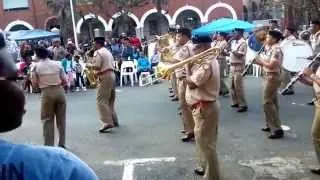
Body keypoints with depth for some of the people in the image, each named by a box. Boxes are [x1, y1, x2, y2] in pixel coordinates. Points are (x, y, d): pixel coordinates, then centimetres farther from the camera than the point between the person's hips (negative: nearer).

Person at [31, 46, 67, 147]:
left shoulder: (36, 66, 1)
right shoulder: (57, 64, 6)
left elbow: (35, 84, 1)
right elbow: (64, 81, 5)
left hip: (47, 93, -2)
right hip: (59, 91, 2)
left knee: (47, 120, 8)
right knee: (61, 118, 12)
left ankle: (49, 145, 8)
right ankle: (62, 144, 18)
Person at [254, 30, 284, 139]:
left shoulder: (276, 49, -17)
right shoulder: (271, 48, 12)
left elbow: (271, 65, -25)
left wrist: (261, 61, -12)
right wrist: (260, 61, -2)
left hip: (273, 77, -10)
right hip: (270, 77, 10)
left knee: (267, 103, -9)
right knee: (272, 102, 16)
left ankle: (277, 129, -6)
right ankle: (271, 125, 27)